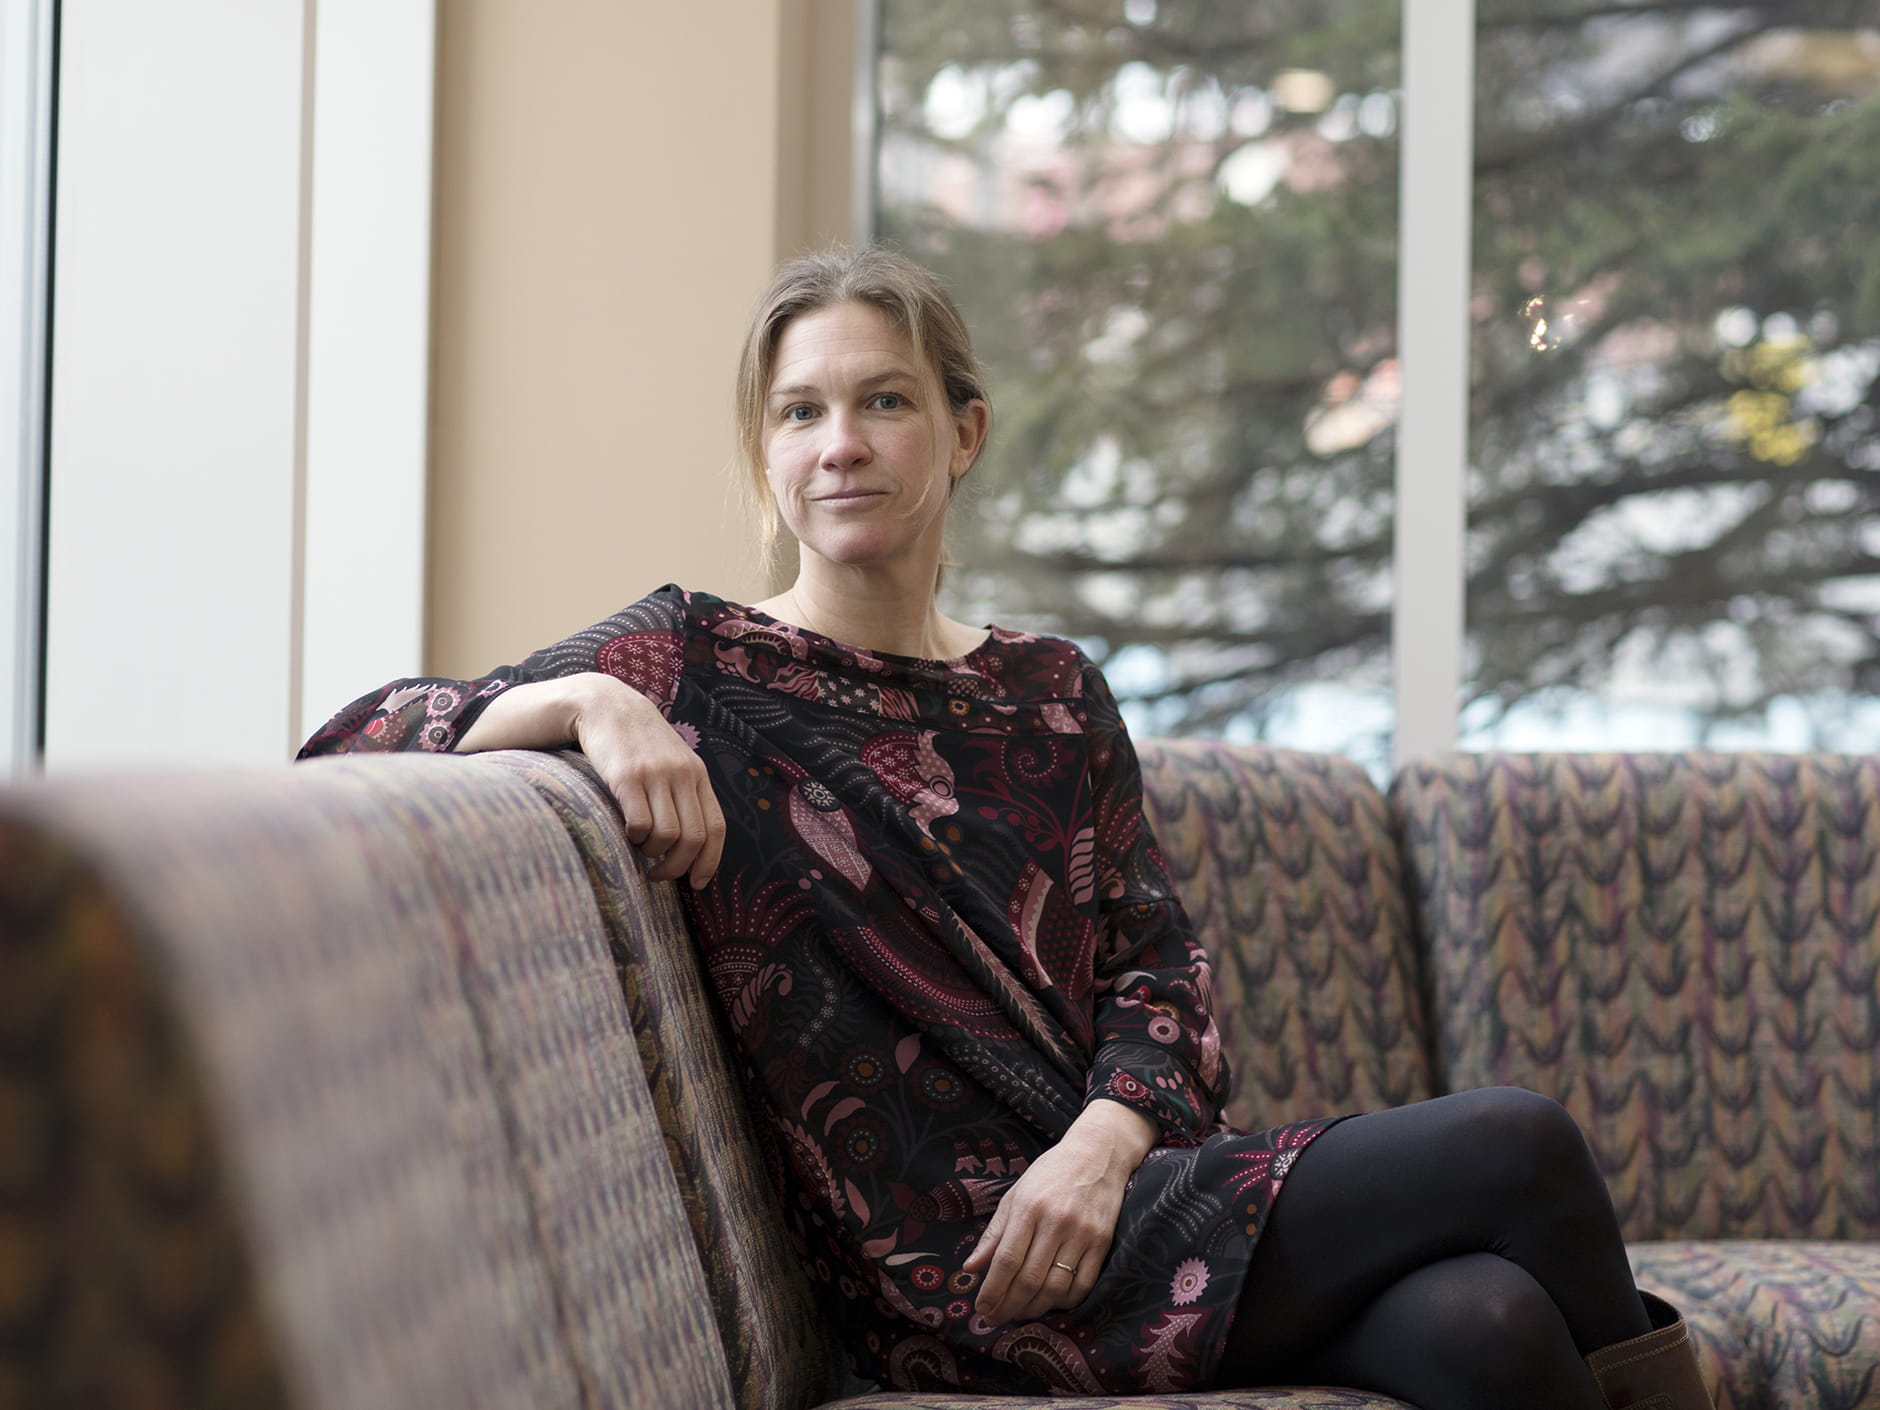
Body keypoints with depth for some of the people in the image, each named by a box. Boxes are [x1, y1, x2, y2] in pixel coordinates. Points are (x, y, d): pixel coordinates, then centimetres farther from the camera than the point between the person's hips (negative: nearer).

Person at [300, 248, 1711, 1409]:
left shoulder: (1049, 688, 16)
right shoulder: (699, 663, 2)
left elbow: (1160, 960, 10)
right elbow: (358, 736, -6)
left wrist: (1105, 1136, -12)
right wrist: (585, 702, -24)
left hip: (1109, 1195, 5)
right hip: (948, 1265, -5)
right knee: (1518, 1144, -19)